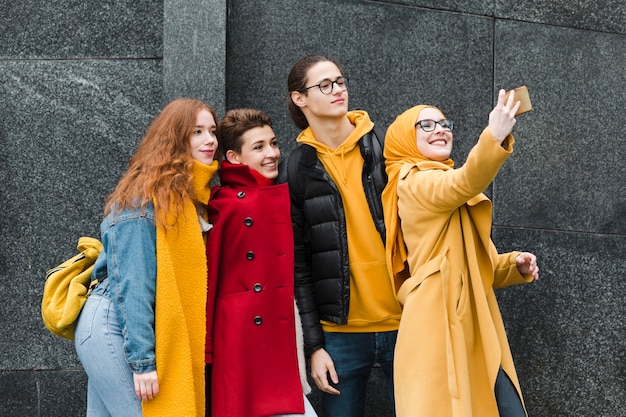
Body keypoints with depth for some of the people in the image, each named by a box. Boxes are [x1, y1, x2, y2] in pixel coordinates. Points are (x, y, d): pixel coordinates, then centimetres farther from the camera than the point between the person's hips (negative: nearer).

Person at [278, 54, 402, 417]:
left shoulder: (388, 147, 3)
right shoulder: (297, 170, 4)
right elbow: (298, 264, 3)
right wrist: (314, 345, -1)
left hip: (405, 322, 0)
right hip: (342, 332, 0)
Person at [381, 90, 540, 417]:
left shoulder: (446, 189, 23)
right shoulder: (414, 183, -5)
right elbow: (466, 183, -28)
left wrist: (514, 266, 6)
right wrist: (495, 138, -45)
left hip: (475, 328, 9)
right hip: (441, 328, -9)